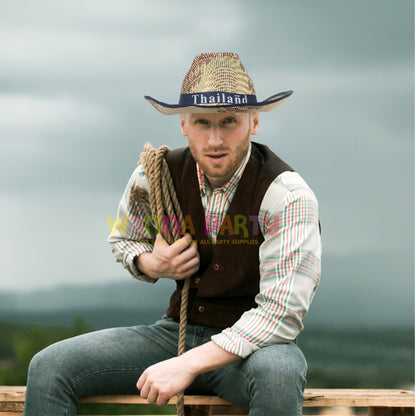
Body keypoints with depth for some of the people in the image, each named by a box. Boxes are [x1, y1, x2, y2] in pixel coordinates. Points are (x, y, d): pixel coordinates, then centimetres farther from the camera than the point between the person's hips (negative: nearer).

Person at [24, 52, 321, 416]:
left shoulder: (287, 194, -18)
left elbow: (283, 313, -24)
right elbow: (124, 240, 19)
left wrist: (190, 364, -30)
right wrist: (151, 265, -6)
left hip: (254, 344, -4)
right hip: (179, 330, 4)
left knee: (277, 375, -41)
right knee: (49, 367, -14)